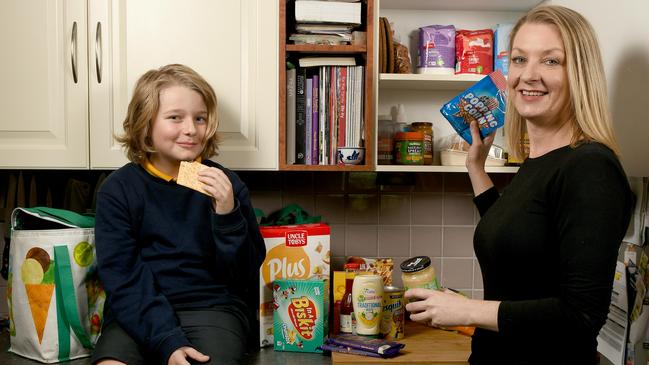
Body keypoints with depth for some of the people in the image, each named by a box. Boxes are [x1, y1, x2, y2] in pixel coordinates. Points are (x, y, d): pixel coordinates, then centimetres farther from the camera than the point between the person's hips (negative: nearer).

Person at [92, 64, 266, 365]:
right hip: (138, 312, 1)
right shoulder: (118, 189, 1)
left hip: (212, 307, 0)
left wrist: (227, 215, -17)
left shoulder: (224, 184, 1)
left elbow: (245, 276, 0)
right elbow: (121, 279, -6)